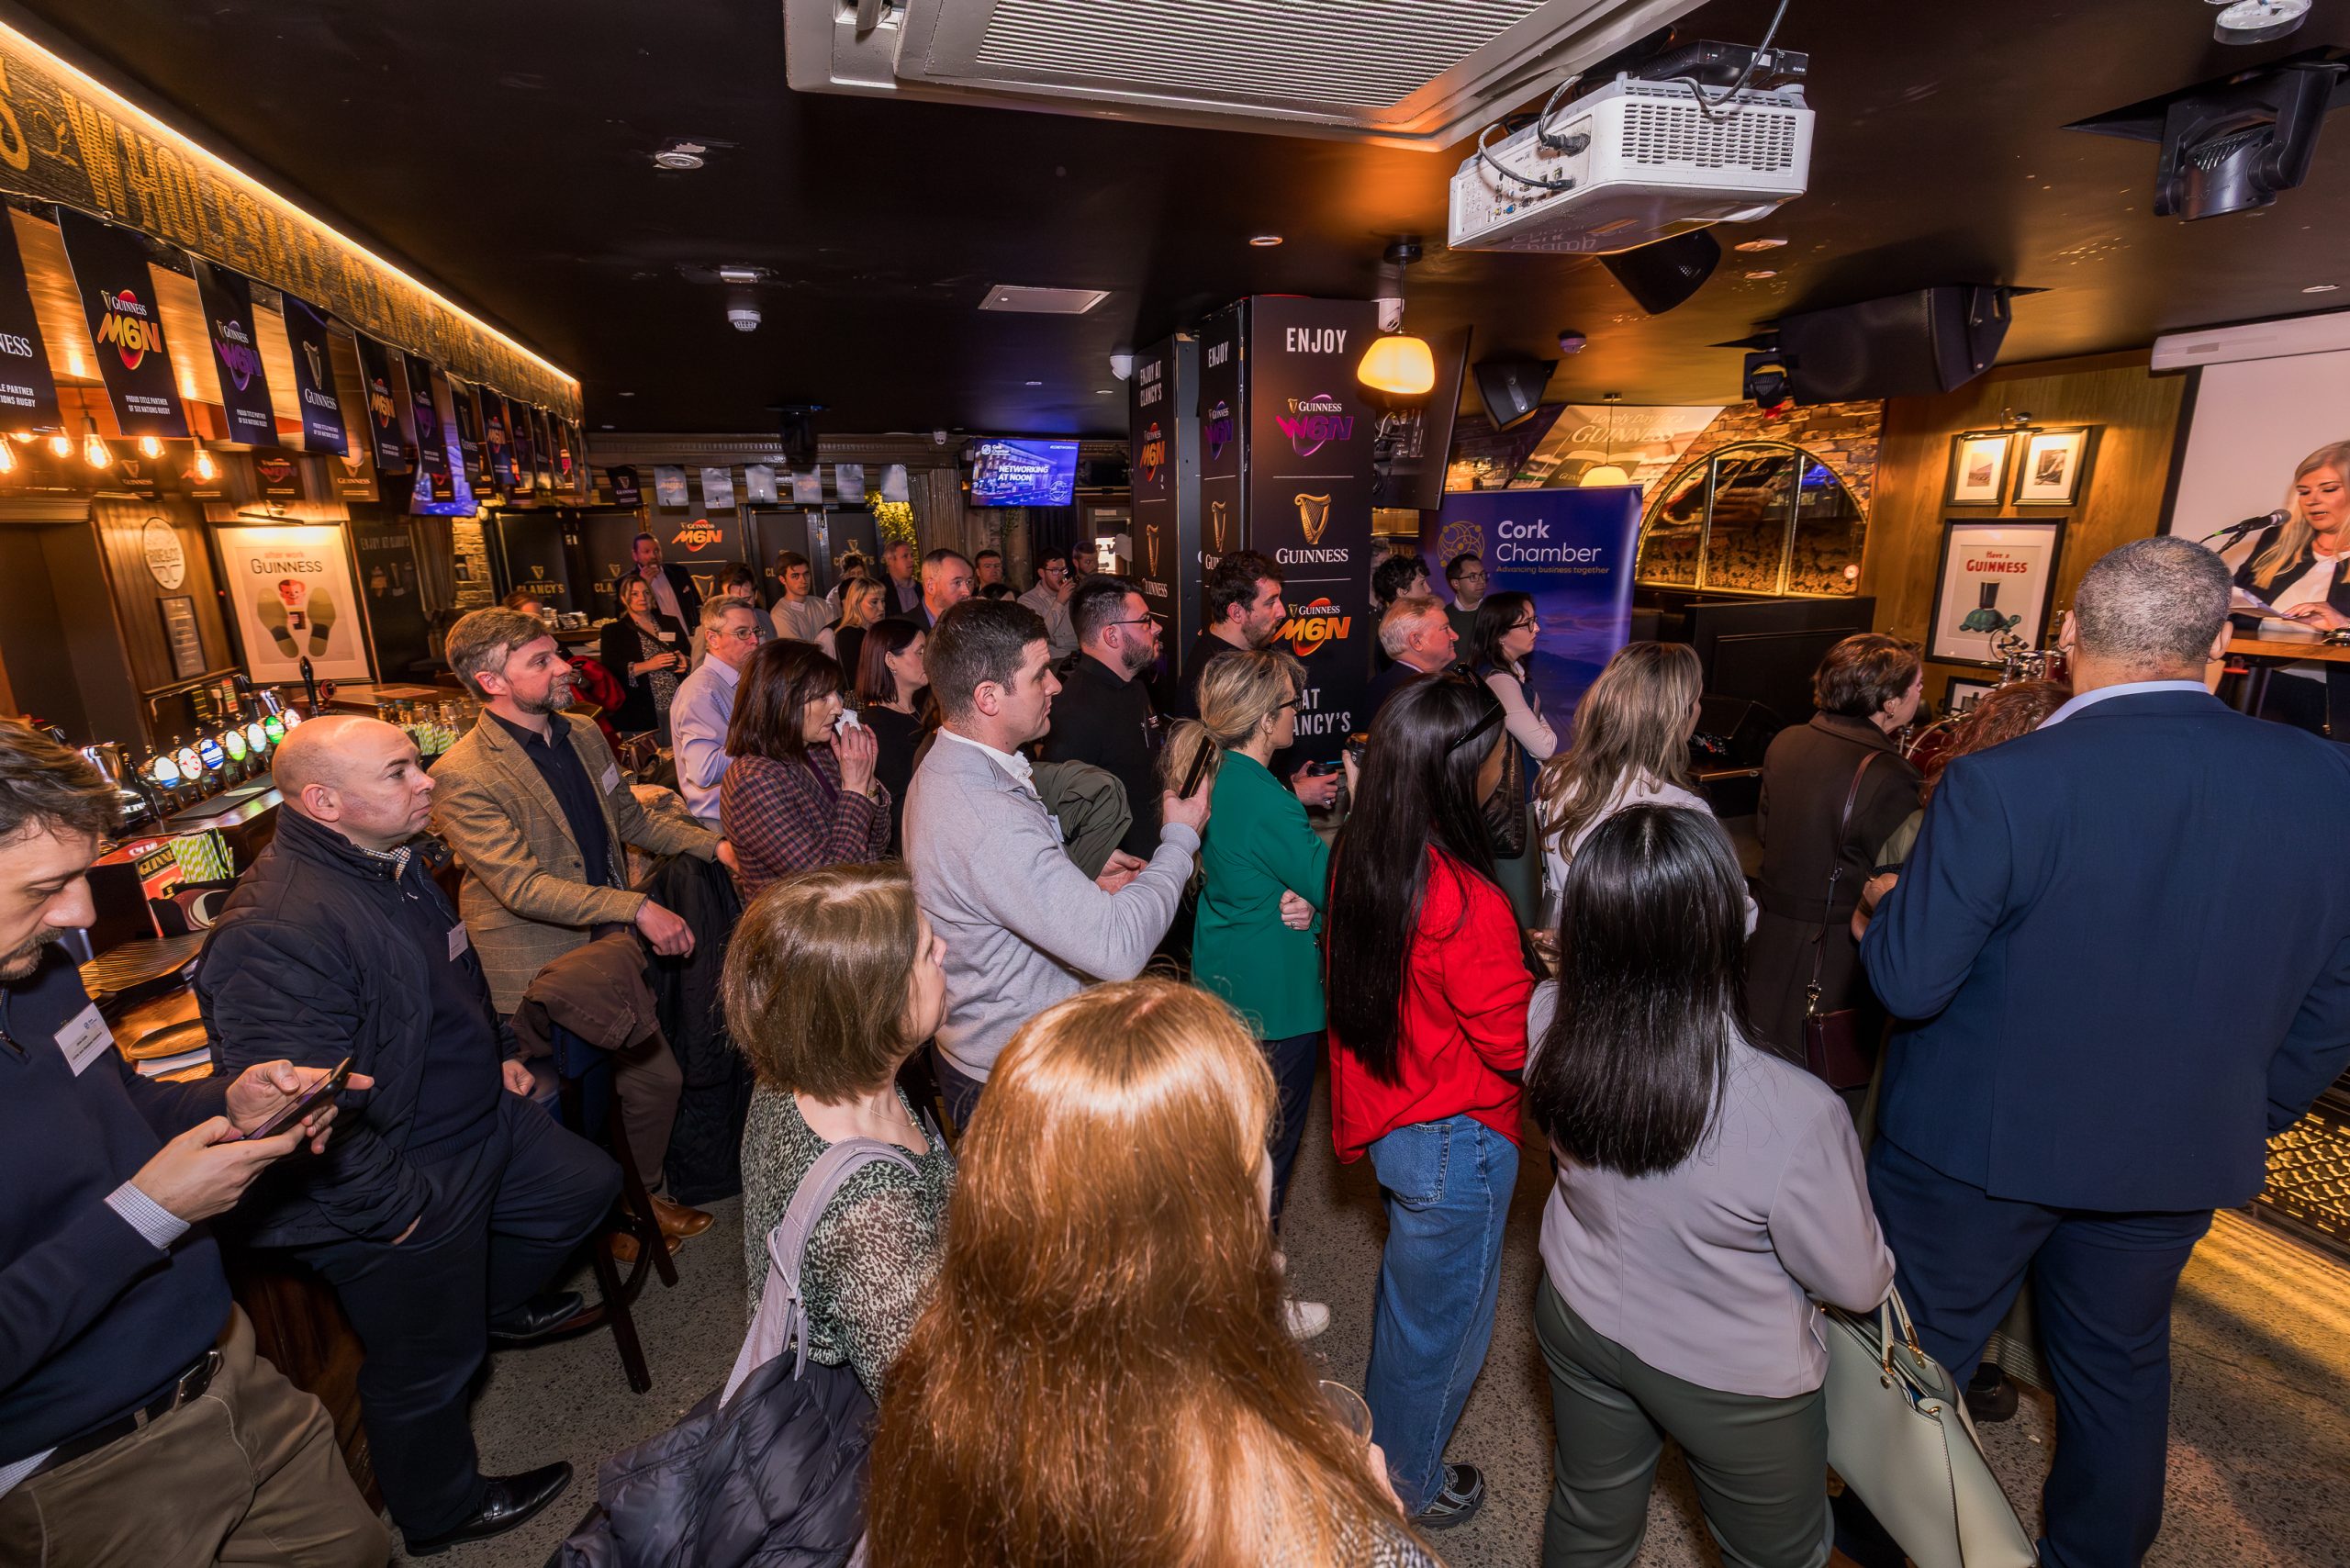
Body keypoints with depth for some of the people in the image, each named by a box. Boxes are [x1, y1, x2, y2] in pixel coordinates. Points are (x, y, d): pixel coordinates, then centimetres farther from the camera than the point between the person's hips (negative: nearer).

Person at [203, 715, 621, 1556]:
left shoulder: (401, 863, 0)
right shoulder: (279, 927, -33)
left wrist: (501, 1047, 16)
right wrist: (390, 1206, -24)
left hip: (483, 1119, 9)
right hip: (405, 1190, -9)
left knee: (586, 1185, 25)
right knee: (430, 1362, 13)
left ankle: (497, 1300, 52)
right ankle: (440, 1513, 41)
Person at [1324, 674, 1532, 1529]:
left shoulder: (1356, 858, -8)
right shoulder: (1466, 901, -32)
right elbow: (1519, 1043, -23)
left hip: (1389, 1121, 8)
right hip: (1458, 1144, -8)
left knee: (1407, 1287, 31)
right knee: (1444, 1317, 18)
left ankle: (1381, 1443, 56)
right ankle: (1411, 1485, 44)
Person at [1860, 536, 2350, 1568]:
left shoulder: (2000, 786, -25)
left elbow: (1909, 980, -21)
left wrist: (1882, 907, -1)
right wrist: (2245, 1121, 15)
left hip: (1980, 1145, -4)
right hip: (2178, 1158, 4)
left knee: (1915, 1358, 17)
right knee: (2120, 1369, 26)